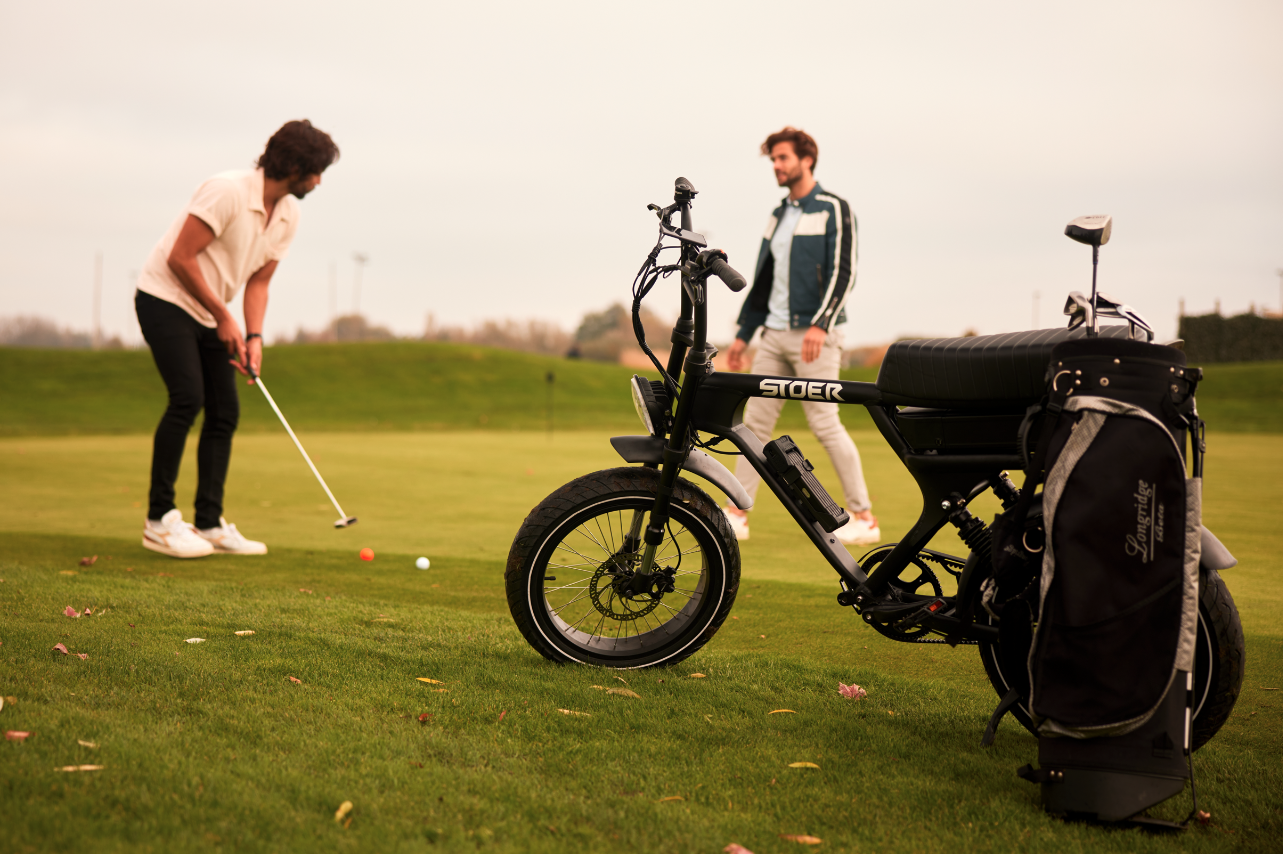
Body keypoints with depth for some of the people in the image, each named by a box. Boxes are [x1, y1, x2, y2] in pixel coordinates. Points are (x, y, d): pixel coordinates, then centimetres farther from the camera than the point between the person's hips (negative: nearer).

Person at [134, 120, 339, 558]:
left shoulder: (288, 215, 2)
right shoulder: (228, 191, -23)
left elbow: (258, 280, 8)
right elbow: (180, 258, -23)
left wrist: (254, 337, -7)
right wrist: (223, 317, -18)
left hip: (209, 313, 8)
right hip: (165, 298, -8)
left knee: (225, 411, 1)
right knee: (188, 397, -20)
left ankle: (209, 523, 6)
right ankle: (159, 519, -12)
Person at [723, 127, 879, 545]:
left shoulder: (833, 209, -4)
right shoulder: (778, 216, 18)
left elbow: (843, 273, -12)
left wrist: (820, 324, -23)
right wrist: (743, 333, 18)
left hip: (813, 335, -7)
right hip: (774, 334, 7)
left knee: (825, 424, -8)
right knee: (755, 421, 3)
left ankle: (864, 518, 0)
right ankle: (736, 515, 6)